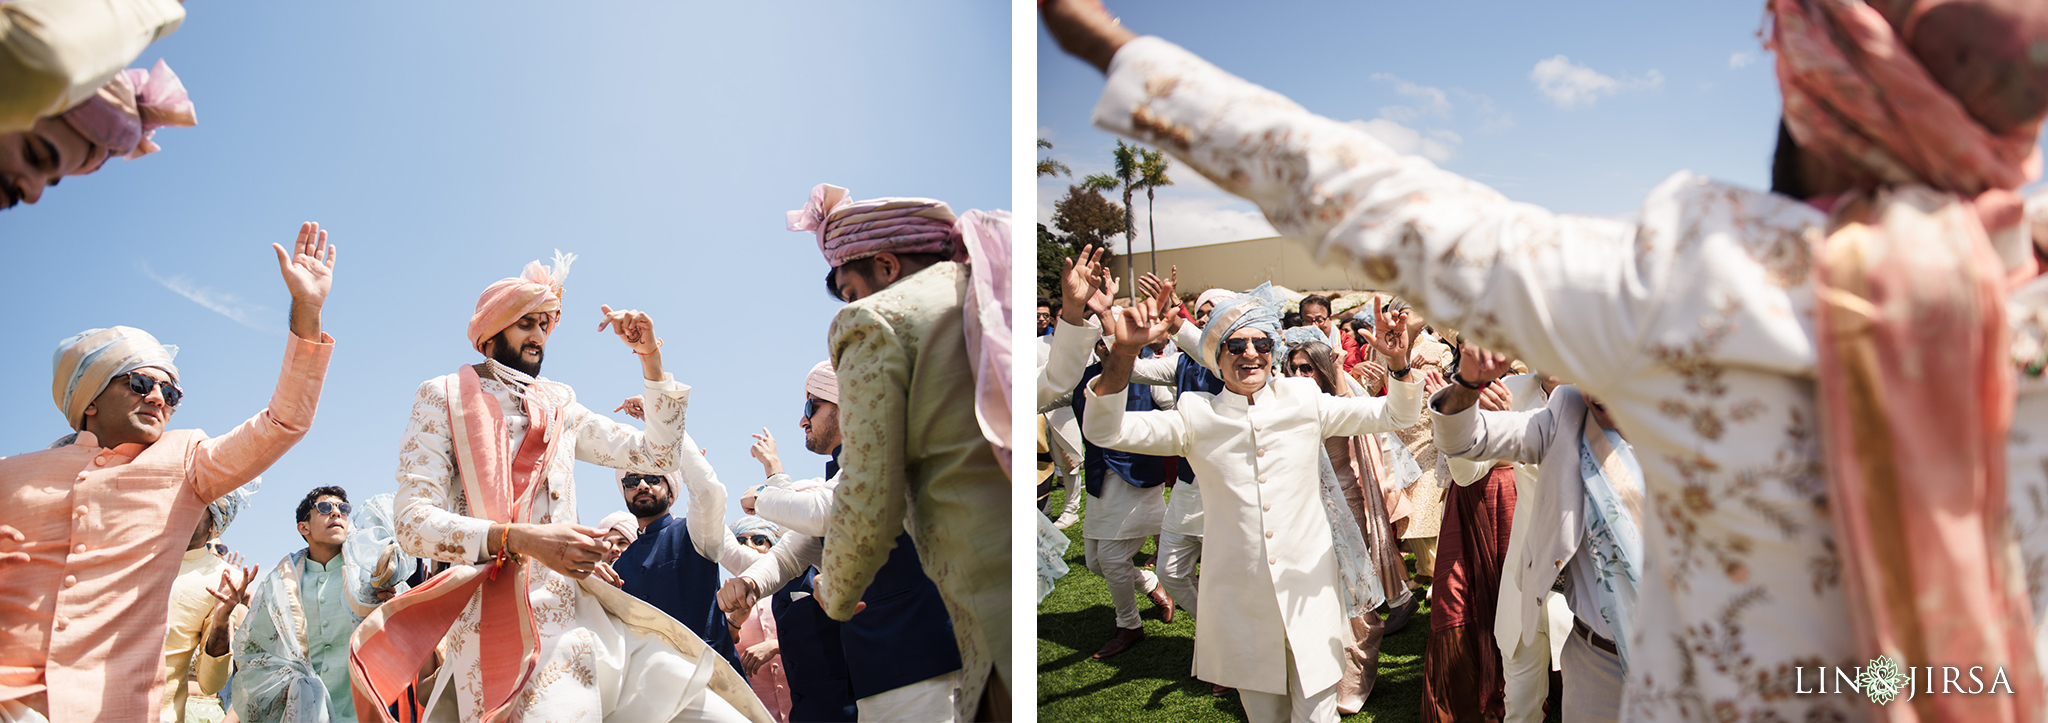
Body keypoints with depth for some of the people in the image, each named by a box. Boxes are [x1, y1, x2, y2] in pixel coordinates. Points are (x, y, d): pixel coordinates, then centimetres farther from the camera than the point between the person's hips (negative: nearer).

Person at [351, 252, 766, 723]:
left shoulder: (559, 406, 21)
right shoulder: (444, 398, 7)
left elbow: (658, 456, 19)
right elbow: (414, 521, -5)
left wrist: (651, 359, 10)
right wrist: (518, 538, -21)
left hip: (586, 618, 5)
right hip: (508, 630, -4)